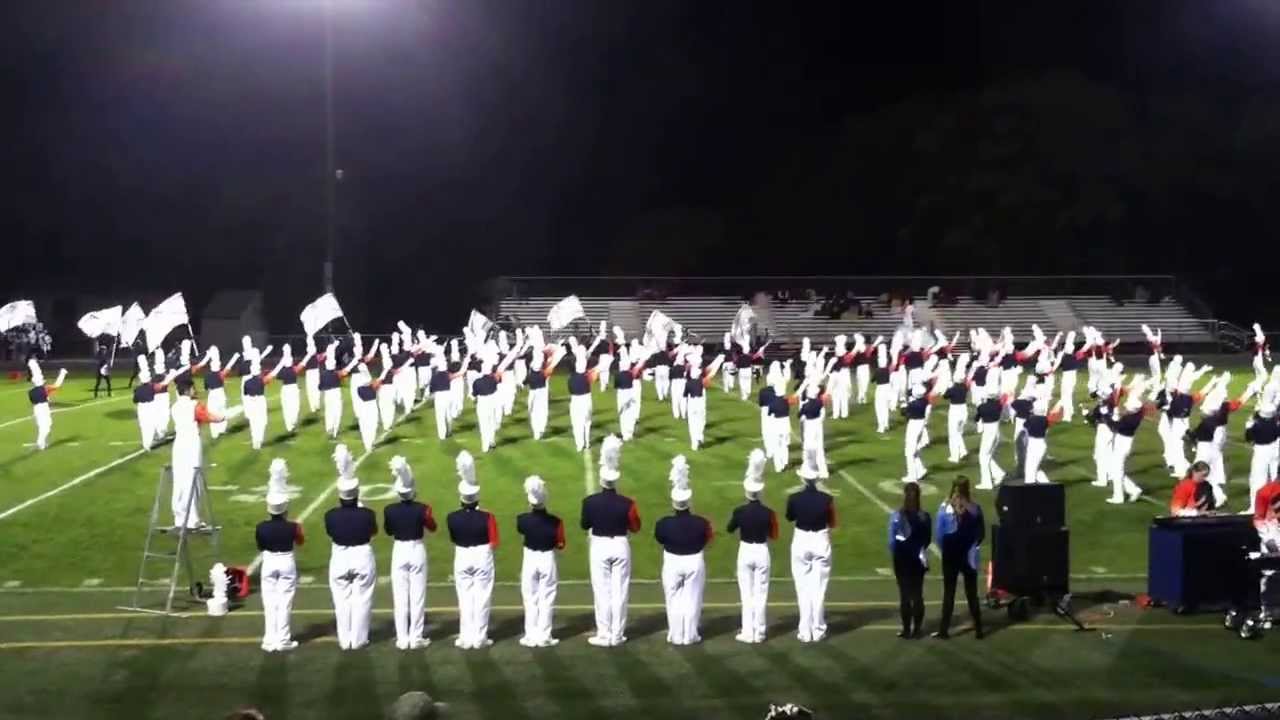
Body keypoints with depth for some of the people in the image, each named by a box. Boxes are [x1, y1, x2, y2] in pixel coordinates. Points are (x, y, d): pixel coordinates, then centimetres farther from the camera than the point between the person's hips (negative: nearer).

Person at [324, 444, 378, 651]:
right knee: (361, 599, 11)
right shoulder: (366, 514, -18)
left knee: (342, 600, 13)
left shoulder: (331, 515, -16)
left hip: (339, 557, 1)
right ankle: (359, 639, 16)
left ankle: (344, 640, 19)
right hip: (362, 556, -1)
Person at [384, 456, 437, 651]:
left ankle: (402, 639, 10)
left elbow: (388, 531, 7)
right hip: (417, 551, -1)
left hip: (399, 551, 1)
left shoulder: (389, 510, -10)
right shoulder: (422, 509, -14)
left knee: (400, 597, 7)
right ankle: (416, 638, 9)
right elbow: (432, 528, 3)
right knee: (417, 596, 6)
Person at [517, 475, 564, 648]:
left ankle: (531, 636, 12)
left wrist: (532, 509, 9)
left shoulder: (522, 519, -13)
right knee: (546, 599, 7)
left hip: (530, 559, 1)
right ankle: (544, 637, 8)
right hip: (548, 559, -1)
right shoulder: (554, 521, -14)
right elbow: (560, 545, -6)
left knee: (530, 599, 10)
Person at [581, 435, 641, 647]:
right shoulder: (626, 503, -10)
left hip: (600, 546, -1)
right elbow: (635, 527, -1)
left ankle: (604, 635, 7)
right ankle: (617, 635, 11)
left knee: (602, 591, 5)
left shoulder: (590, 502, -10)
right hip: (621, 546, 1)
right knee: (619, 591, 7)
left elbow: (585, 526, 3)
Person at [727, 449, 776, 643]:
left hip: (745, 552, 0)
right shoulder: (767, 512, -11)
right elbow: (772, 535, 0)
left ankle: (747, 633, 9)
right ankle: (759, 633, 11)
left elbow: (729, 530, 4)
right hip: (762, 552, 0)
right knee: (760, 593, 8)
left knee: (746, 594, 8)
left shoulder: (739, 511, -12)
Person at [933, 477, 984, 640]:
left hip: (950, 555, -1)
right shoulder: (974, 508, -9)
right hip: (968, 556, 1)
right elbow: (981, 533, -3)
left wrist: (945, 547, 6)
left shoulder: (945, 507, -11)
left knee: (949, 593, 8)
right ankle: (978, 629, 11)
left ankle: (944, 630, 9)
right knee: (971, 593, 9)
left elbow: (938, 533, -9)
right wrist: (972, 546, 10)